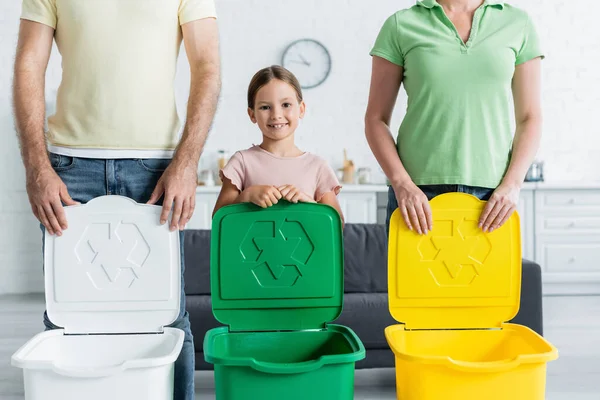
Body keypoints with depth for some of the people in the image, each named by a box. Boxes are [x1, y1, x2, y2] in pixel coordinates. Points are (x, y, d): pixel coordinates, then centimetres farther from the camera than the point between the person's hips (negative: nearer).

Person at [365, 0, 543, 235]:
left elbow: (529, 118, 9)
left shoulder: (517, 24, 9)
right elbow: (376, 119, 4)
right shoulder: (401, 25, 5)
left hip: (492, 194, 1)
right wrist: (401, 183, -9)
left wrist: (512, 184, -5)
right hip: (418, 193, -1)